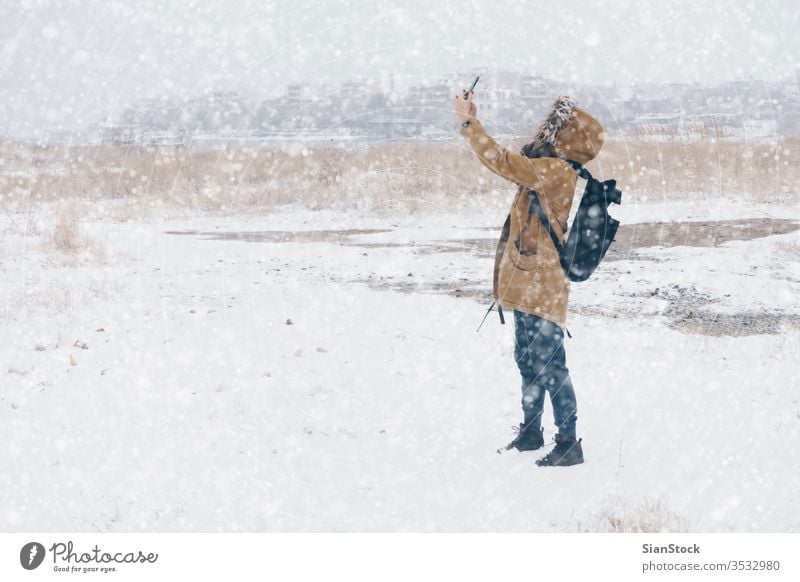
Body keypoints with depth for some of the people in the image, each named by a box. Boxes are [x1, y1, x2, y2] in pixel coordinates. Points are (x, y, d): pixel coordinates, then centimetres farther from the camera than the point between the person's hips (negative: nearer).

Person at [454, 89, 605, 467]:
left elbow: (503, 163, -23)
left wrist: (468, 122, -19)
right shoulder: (549, 168, 12)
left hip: (541, 287, -11)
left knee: (549, 366, -4)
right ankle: (530, 432, 34)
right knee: (529, 362, 20)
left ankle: (568, 444, 4)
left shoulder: (557, 170, -18)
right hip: (529, 283, 11)